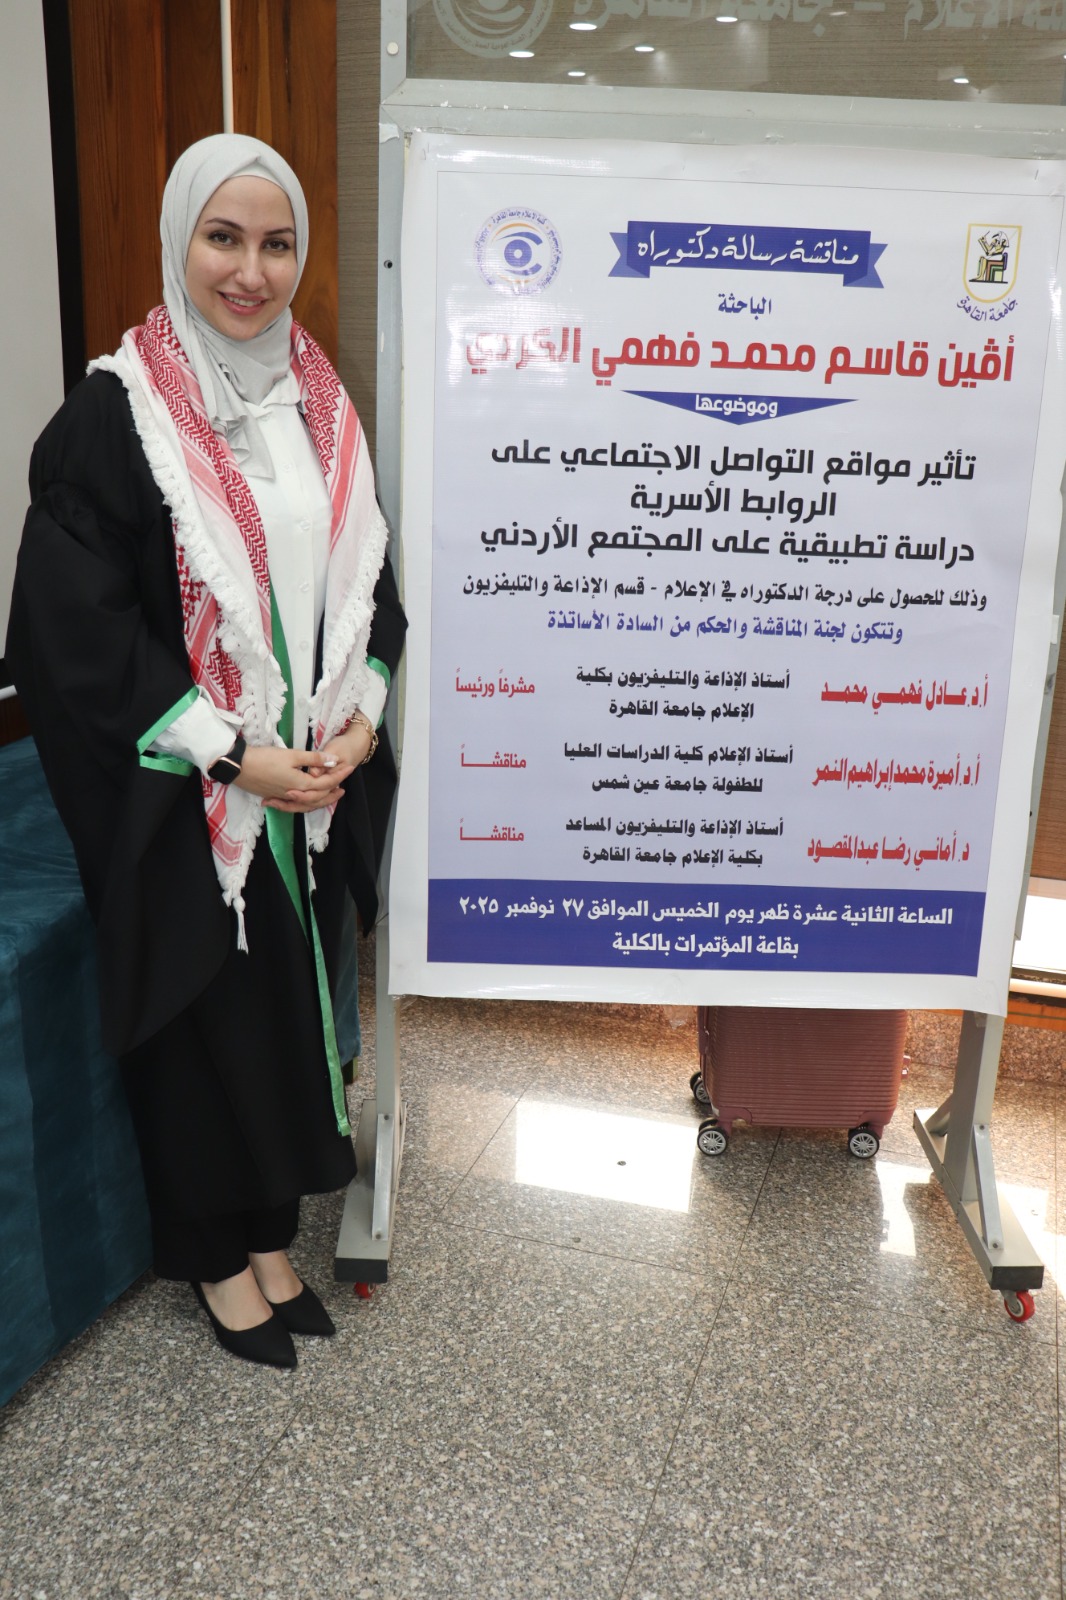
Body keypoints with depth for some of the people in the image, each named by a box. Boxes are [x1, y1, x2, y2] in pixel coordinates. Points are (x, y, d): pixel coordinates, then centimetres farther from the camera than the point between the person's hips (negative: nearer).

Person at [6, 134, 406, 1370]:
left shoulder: (316, 402, 6)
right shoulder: (113, 414, -11)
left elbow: (367, 576, 10)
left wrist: (359, 715, -5)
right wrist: (227, 751, -17)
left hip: (316, 786, 5)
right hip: (177, 796, -5)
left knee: (294, 996, 14)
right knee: (203, 1013, 9)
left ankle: (271, 1228, 36)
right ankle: (215, 1253, 32)